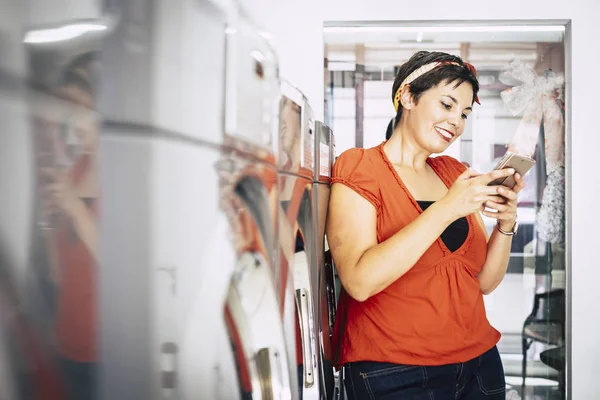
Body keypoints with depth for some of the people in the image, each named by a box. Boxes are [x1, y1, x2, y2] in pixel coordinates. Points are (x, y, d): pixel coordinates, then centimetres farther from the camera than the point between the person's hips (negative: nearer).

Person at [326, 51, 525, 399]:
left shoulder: (455, 173, 9)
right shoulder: (359, 167, -9)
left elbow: (485, 281, 9)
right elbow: (360, 281, -23)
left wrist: (506, 223, -9)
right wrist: (446, 209, -26)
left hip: (478, 363, 6)